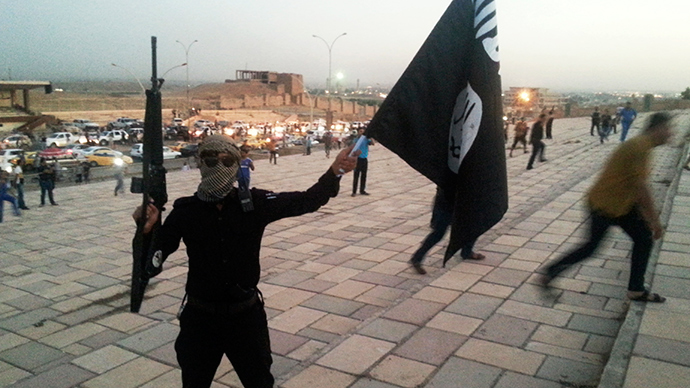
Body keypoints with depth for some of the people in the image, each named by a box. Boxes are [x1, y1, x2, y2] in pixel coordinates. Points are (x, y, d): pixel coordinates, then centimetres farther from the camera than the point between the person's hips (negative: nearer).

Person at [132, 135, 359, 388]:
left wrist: (335, 172, -22)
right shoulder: (185, 210, -10)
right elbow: (151, 264, -11)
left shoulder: (255, 203, -9)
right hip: (200, 318, 0)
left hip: (246, 315, 0)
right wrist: (147, 229, -30)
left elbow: (306, 201, -8)